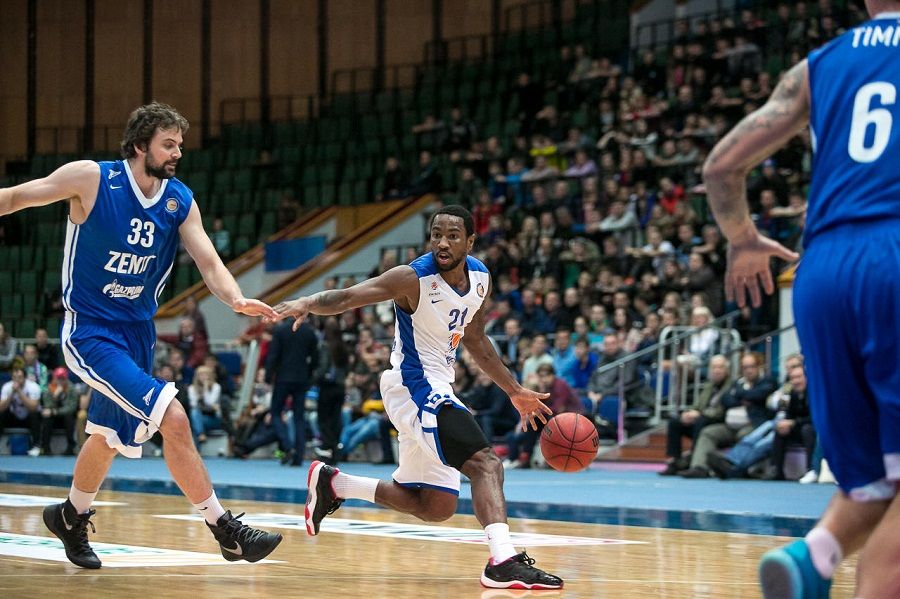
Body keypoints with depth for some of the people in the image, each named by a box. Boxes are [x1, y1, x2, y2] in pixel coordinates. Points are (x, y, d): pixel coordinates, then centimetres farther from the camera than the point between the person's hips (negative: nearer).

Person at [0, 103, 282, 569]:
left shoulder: (180, 201, -1)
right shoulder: (91, 178, -15)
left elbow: (209, 263, -8)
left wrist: (237, 300, -27)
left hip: (137, 332, 7)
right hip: (90, 332, -7)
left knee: (110, 435, 22)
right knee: (174, 419, -20)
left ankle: (71, 518, 47)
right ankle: (226, 531, -15)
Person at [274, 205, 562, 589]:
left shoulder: (480, 278, 4)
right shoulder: (413, 279, -18)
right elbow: (345, 297, -27)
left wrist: (515, 392, 20)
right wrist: (307, 304, -47)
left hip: (436, 390, 9)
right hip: (416, 387, -9)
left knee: (434, 507, 16)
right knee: (486, 464, -25)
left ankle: (332, 483, 28)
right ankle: (503, 563, -35)